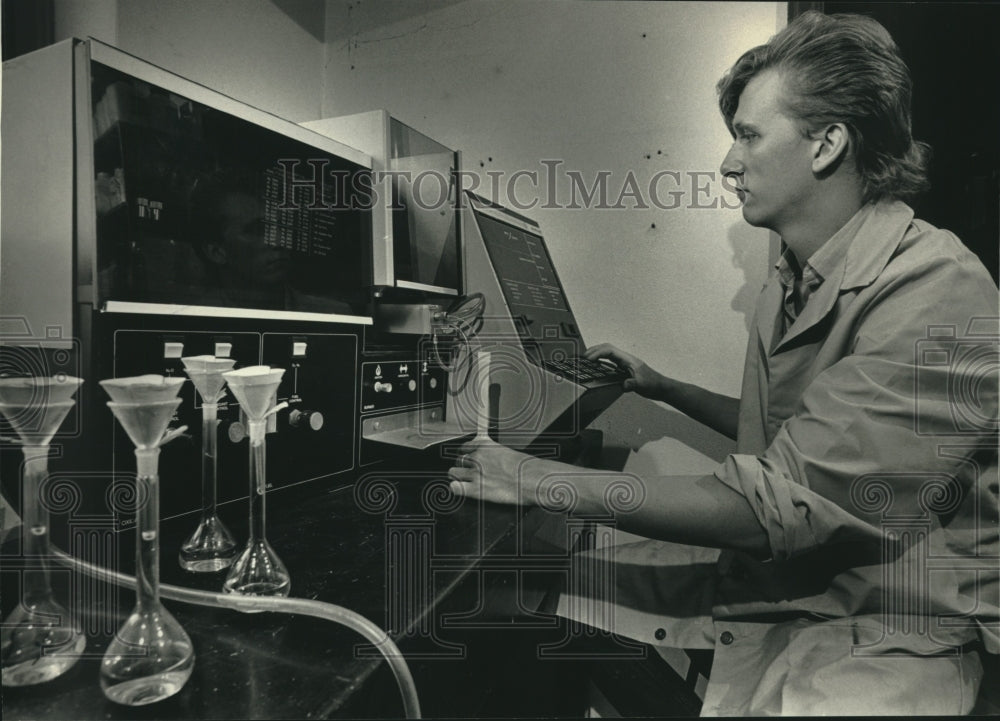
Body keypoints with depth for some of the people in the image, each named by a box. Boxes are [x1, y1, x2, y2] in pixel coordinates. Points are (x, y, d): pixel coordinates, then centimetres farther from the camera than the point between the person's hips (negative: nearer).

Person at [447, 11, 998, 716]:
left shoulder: (937, 296, -23)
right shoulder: (792, 284, 6)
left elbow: (772, 508, -29)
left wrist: (539, 481, -26)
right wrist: (667, 389, 13)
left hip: (883, 626, -7)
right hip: (766, 576, 7)